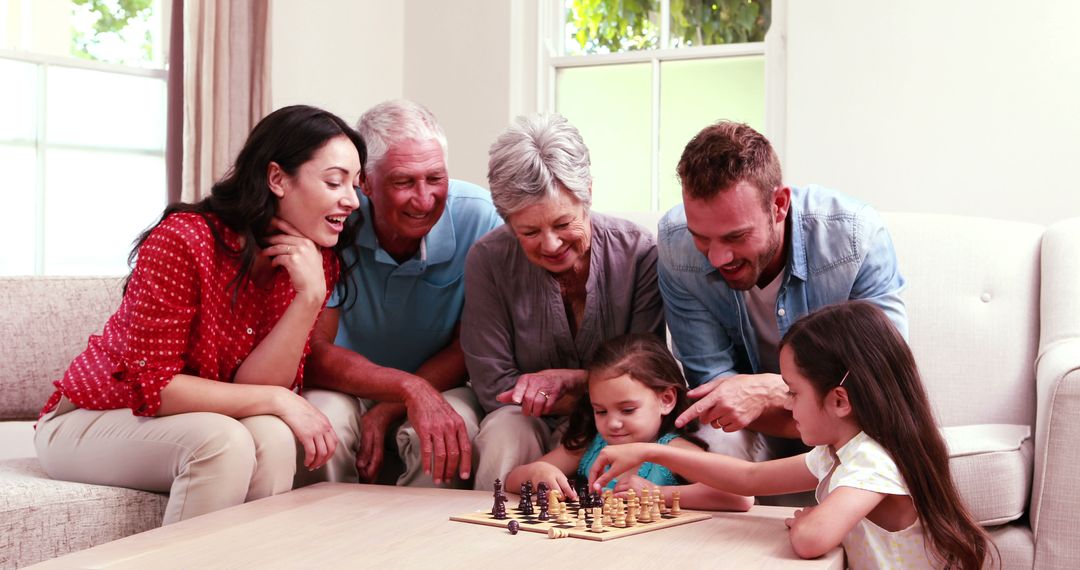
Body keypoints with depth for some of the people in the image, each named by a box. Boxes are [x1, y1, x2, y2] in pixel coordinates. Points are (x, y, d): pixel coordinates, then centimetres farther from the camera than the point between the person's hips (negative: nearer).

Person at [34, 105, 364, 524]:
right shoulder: (182, 241, -23)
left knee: (271, 438, -28)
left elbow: (252, 388, -15)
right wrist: (278, 400, -27)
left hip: (193, 426, 5)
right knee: (224, 443, -32)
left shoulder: (318, 261, -7)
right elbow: (151, 385, -23)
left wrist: (310, 296, -28)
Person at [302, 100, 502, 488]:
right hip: (345, 389, 0)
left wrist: (386, 412, -20)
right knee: (324, 420, -32)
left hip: (442, 386, 1)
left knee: (450, 431, -32)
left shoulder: (477, 216, -15)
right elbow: (316, 354, -19)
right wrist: (410, 388, -35)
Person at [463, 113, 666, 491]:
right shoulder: (488, 261, -12)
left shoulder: (637, 252, -13)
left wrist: (570, 378, -22)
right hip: (527, 421, 1)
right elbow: (495, 387, -11)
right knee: (504, 433, -32)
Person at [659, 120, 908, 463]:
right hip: (755, 433, -1)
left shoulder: (858, 235, -24)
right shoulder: (675, 243, -19)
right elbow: (710, 378, -16)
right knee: (716, 441, -34)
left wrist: (768, 390, -36)